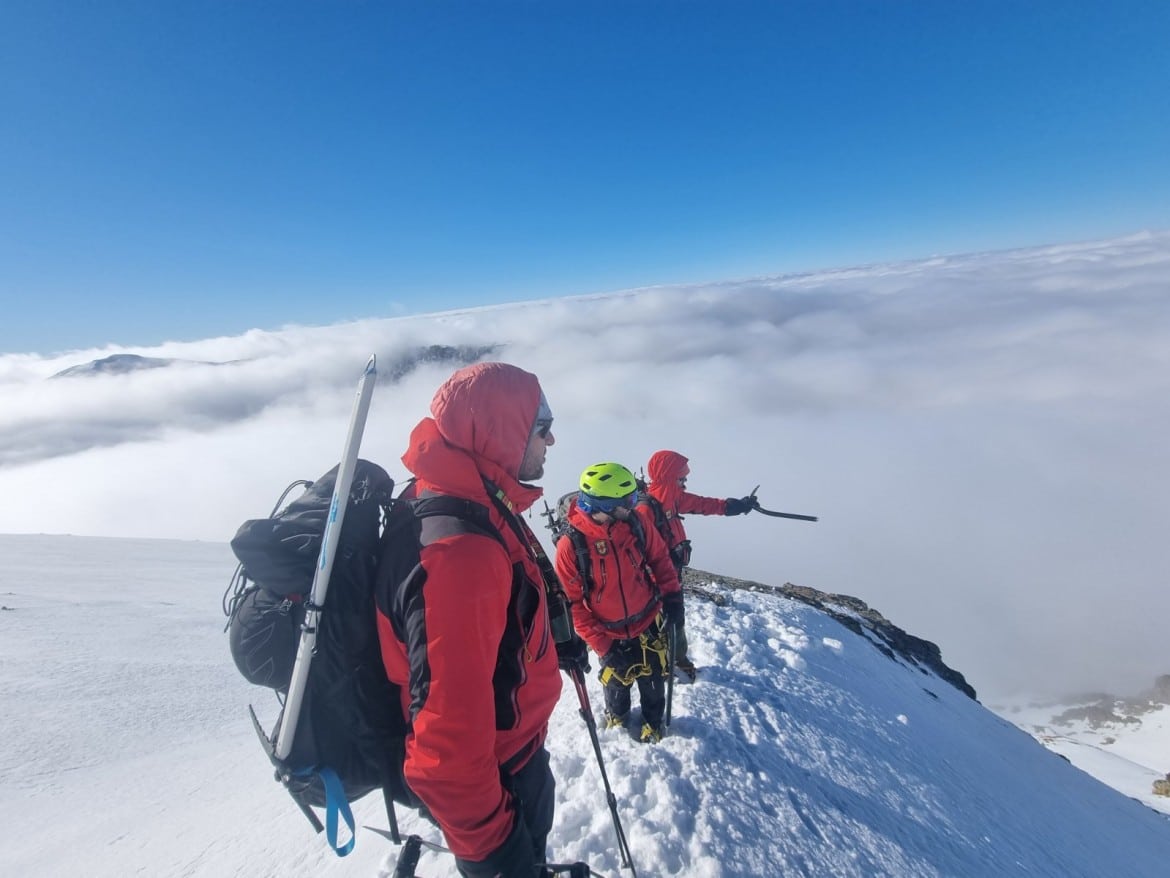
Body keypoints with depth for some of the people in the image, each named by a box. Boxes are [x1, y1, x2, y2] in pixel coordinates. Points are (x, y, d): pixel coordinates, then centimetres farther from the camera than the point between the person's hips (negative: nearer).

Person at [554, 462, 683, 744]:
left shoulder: (636, 521, -18)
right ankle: (617, 718, 54)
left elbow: (659, 557, 0)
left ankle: (653, 722, 50)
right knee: (617, 683, 20)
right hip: (611, 635, -2)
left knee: (652, 681, 19)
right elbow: (573, 603, -17)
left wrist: (671, 593, -9)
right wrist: (602, 645, -18)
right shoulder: (571, 545, -27)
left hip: (650, 622, 2)